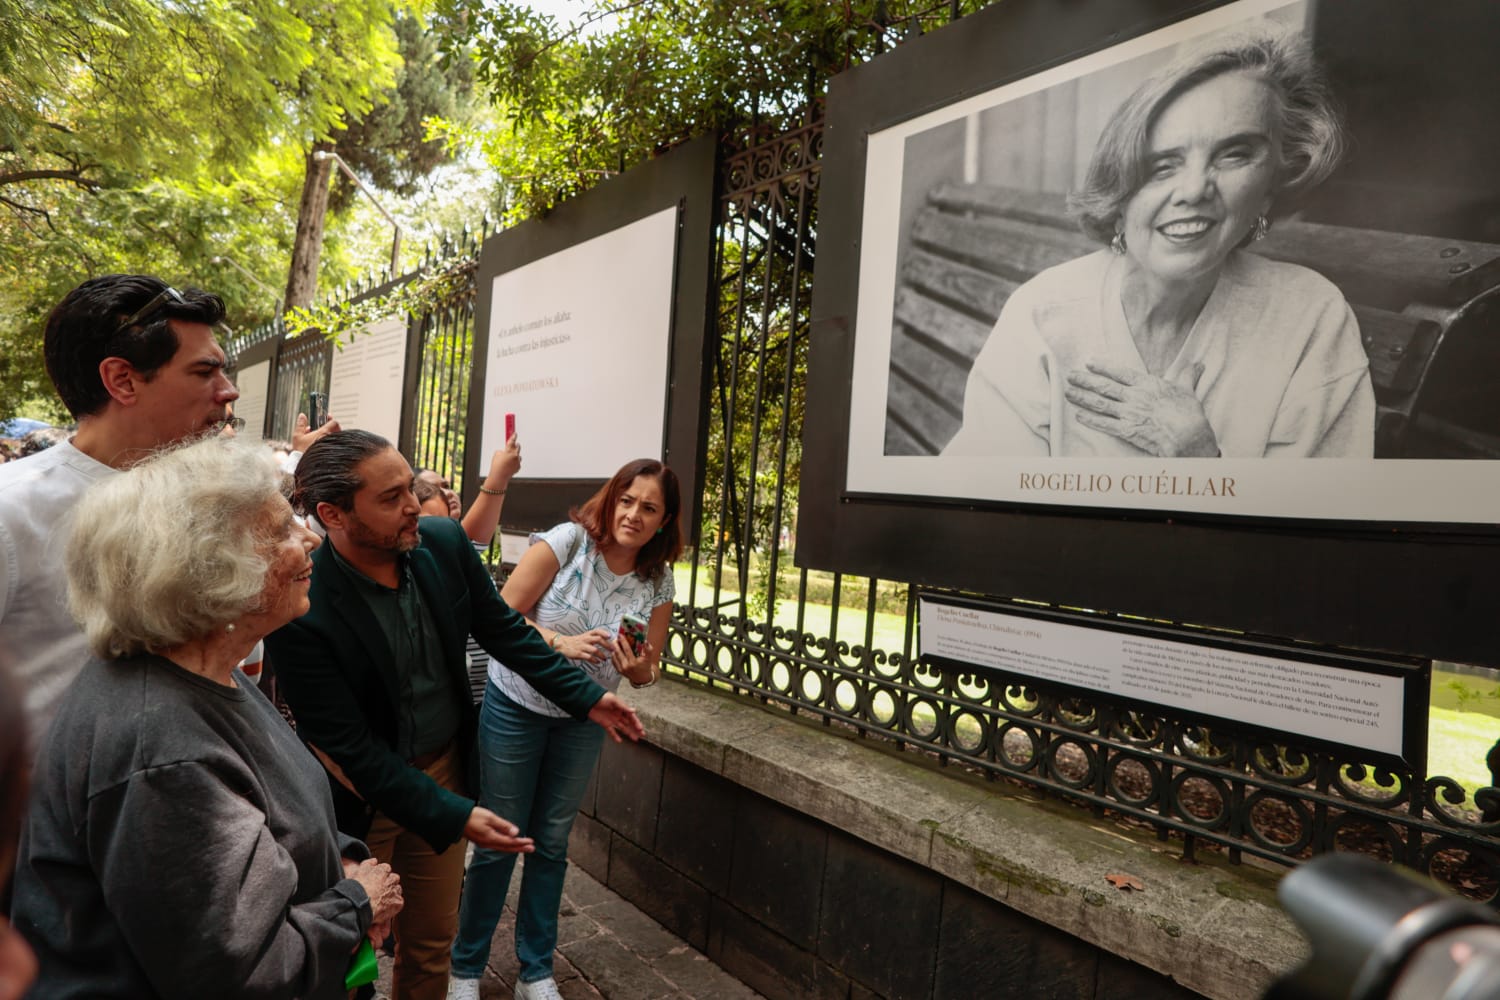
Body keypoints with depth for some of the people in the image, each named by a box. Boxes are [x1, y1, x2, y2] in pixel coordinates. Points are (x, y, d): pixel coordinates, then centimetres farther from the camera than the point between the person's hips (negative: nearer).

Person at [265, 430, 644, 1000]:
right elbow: (350, 744, -22)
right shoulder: (300, 609, -27)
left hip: (445, 769, 4)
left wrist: (586, 697, 0)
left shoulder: (444, 542, -12)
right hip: (360, 796, -4)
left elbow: (502, 628, 2)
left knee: (431, 943, 19)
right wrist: (452, 815, -26)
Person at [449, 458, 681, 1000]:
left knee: (552, 843, 15)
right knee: (499, 840, 6)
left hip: (582, 720, 3)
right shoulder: (567, 541, -18)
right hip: (516, 705, -3)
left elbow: (648, 670, 0)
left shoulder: (657, 583, -6)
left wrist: (639, 671, -22)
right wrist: (562, 642, -29)